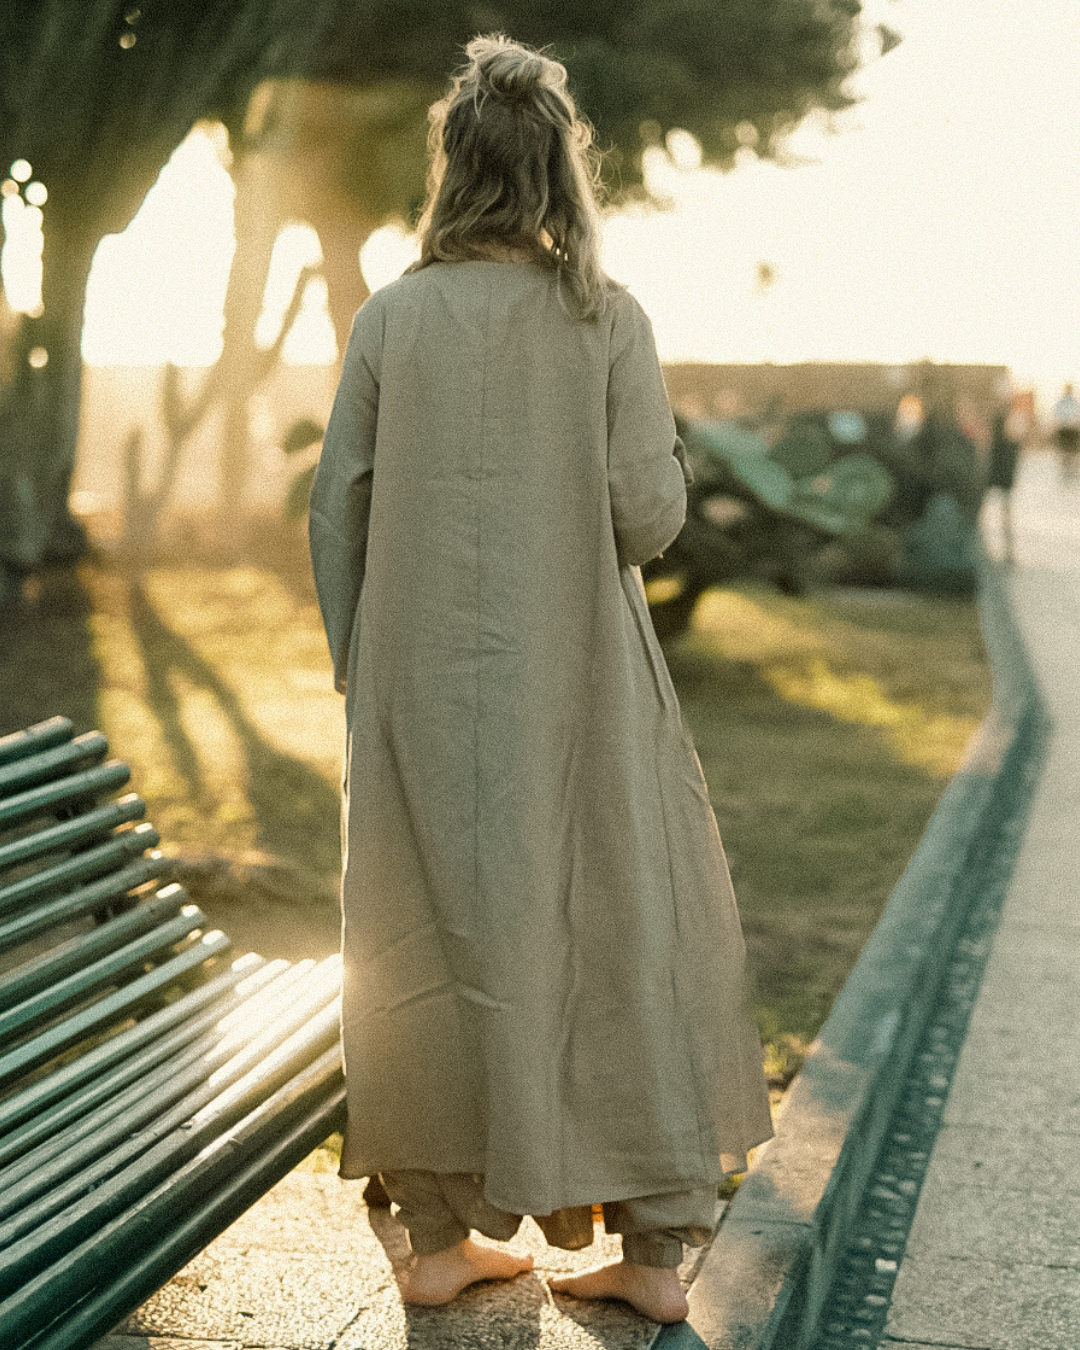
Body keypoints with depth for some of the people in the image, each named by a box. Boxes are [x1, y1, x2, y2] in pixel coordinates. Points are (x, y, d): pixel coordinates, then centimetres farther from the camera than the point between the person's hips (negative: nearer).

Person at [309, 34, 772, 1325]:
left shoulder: (390, 317, 0)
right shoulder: (607, 319, -5)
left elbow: (337, 510, 1)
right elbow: (650, 513, -10)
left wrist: (358, 673, 12)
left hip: (423, 682, 2)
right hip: (571, 679, -1)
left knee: (431, 939, 12)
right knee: (624, 931, 9)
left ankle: (439, 1237, 21)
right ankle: (654, 1246, 15)